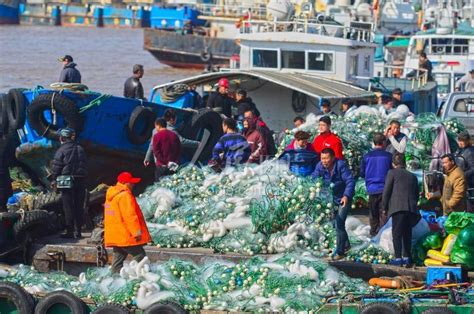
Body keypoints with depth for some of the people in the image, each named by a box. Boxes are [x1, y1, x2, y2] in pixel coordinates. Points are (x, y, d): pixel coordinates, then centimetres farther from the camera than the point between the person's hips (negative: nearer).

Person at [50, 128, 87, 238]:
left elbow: (56, 167, -7)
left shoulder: (62, 150, -6)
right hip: (81, 181, 5)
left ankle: (70, 231, -5)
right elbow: (85, 166, 16)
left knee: (68, 206, -3)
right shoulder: (80, 149, 13)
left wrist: (54, 180, 2)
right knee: (79, 206, 8)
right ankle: (78, 231, 10)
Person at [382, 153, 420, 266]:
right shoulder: (412, 176, 20)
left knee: (397, 233, -3)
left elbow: (386, 191, 1)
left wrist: (385, 207, 9)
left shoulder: (392, 173, 5)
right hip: (411, 209, 5)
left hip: (398, 207, -5)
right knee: (407, 233, 13)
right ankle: (406, 257, 13)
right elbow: (417, 194, 21)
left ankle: (398, 258, -9)